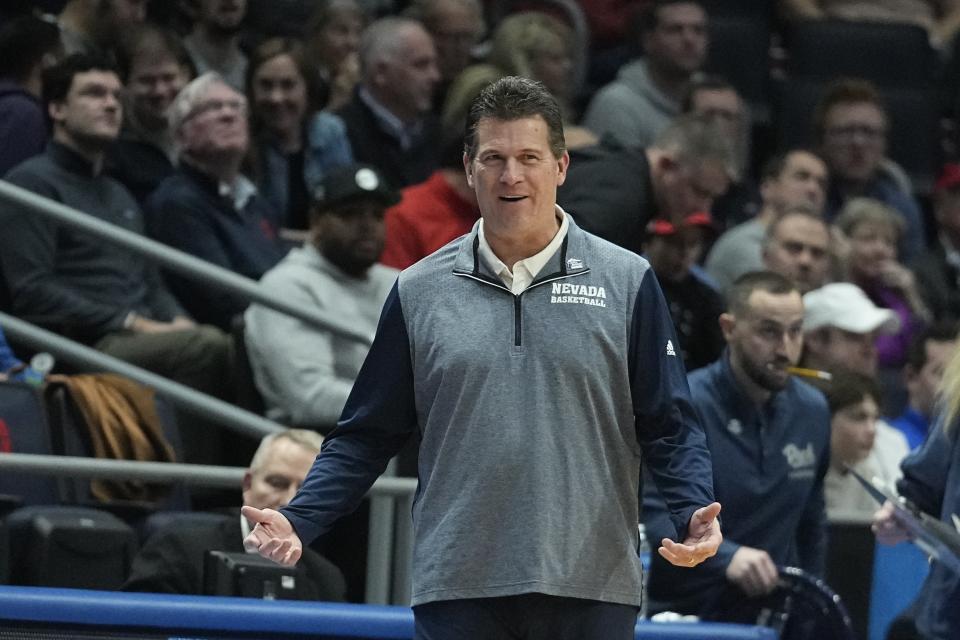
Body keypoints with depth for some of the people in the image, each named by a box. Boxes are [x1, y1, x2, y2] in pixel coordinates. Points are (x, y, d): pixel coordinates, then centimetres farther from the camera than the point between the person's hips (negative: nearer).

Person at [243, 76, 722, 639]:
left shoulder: (627, 283, 5)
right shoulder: (421, 291, 9)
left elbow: (669, 426, 4)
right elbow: (368, 434, 11)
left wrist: (694, 514, -14)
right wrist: (298, 521, -2)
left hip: (591, 592, -1)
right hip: (458, 590, 1)